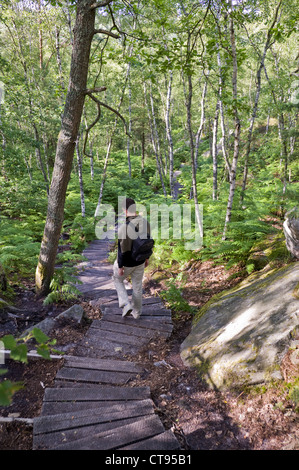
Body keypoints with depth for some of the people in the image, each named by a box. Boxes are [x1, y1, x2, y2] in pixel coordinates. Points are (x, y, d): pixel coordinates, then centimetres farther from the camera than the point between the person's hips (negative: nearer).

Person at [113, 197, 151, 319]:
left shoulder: (124, 227, -30)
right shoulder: (145, 222, -10)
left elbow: (122, 250, -25)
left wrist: (120, 267, -13)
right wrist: (146, 257, 15)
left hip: (126, 262, -5)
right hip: (140, 261, 5)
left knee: (118, 280, 24)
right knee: (137, 286, 20)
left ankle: (126, 305, 14)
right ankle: (137, 312, 35)